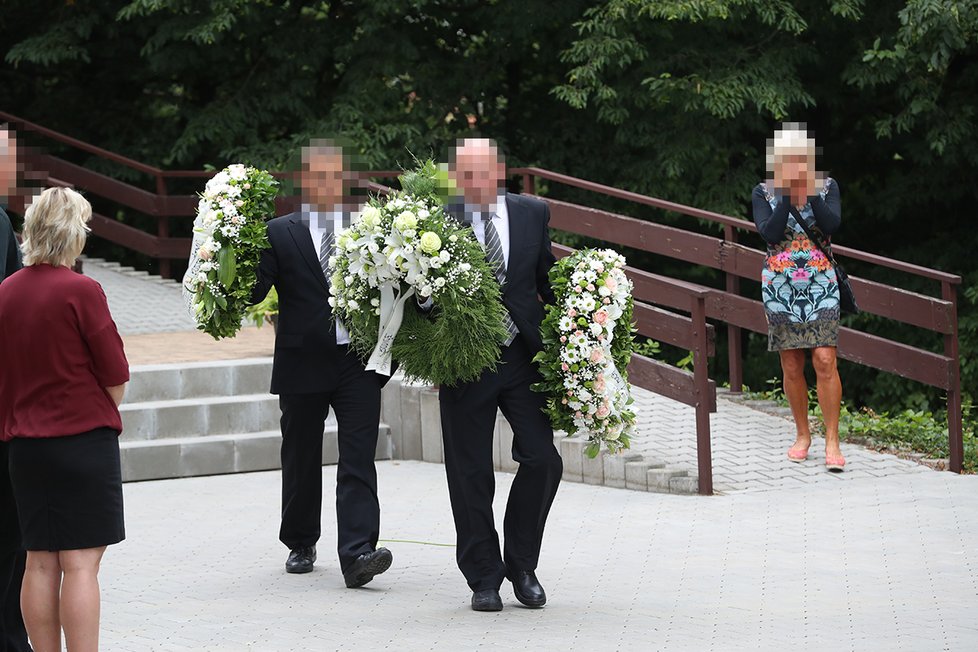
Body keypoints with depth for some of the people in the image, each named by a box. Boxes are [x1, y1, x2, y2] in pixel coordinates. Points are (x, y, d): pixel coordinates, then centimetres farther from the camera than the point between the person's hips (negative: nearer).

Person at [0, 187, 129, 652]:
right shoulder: (80, 291, -13)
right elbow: (116, 376, -8)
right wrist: (102, 411, 10)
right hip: (84, 436, -6)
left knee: (40, 563, 9)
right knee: (80, 563, -5)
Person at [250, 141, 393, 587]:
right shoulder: (279, 233, 2)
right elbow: (254, 290, -8)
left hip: (357, 364, 0)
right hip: (303, 364, 0)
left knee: (358, 462, -9)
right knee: (301, 461, 12)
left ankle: (358, 554, -17)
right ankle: (300, 545, 30)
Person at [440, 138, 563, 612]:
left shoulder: (532, 214, 4)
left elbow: (548, 280, 11)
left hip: (524, 358, 2)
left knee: (543, 461, -5)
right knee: (470, 476, 3)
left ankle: (521, 565, 14)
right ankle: (484, 580, 14)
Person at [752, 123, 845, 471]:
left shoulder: (827, 186, 4)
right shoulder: (764, 192, 3)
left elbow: (832, 225, -11)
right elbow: (769, 233, -11)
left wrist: (810, 191, -15)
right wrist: (787, 193, -14)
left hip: (821, 285, -1)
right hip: (780, 286, 1)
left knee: (824, 361, -11)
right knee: (792, 367, 4)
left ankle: (832, 441, -8)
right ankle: (802, 435, 19)